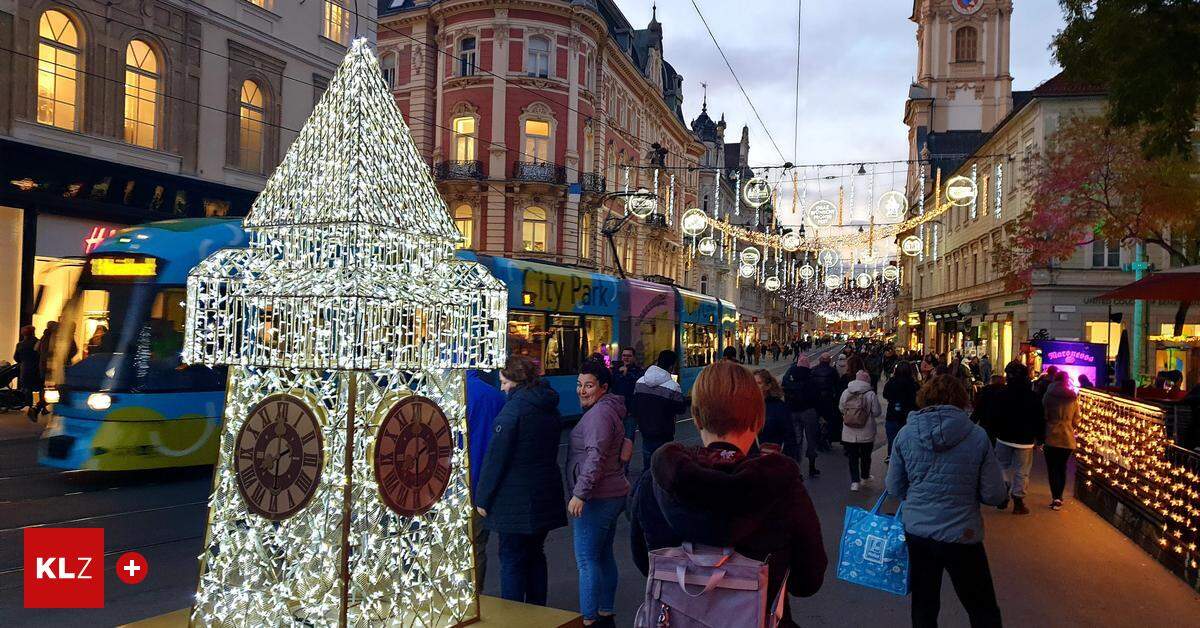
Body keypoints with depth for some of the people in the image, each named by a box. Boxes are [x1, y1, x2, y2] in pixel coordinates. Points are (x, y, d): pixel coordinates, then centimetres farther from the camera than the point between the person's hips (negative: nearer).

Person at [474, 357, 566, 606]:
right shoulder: (549, 407, 9)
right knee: (535, 554, 17)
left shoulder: (514, 408, -16)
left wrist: (482, 498, -10)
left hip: (515, 499, -8)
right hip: (545, 495, 8)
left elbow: (495, 456, -16)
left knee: (512, 559, 2)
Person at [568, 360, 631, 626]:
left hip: (596, 498, -11)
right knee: (604, 555, 17)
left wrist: (580, 494, -28)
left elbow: (596, 457, -26)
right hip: (613, 494, 11)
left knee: (587, 560, -5)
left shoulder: (599, 413, -17)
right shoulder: (608, 410, 16)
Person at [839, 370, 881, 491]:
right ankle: (865, 476, 35)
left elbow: (840, 408, 6)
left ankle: (855, 481, 1)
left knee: (852, 457, 7)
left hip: (849, 433, 1)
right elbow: (877, 412, -9)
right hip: (866, 433, -1)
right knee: (866, 456, 18)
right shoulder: (871, 394, -13)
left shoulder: (845, 393, -5)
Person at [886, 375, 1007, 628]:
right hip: (962, 535, -2)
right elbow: (995, 495, -7)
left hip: (916, 531, 3)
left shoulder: (905, 434, -5)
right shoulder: (977, 436, -10)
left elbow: (894, 488, 2)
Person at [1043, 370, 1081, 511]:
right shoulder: (1073, 398, 3)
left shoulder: (1049, 396, -6)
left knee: (1052, 468, 3)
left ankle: (1056, 498, -8)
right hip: (1068, 438, 3)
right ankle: (1059, 497, 18)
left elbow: (1044, 415, -3)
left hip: (1052, 437, -3)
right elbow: (1076, 421, 6)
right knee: (1062, 467, 15)